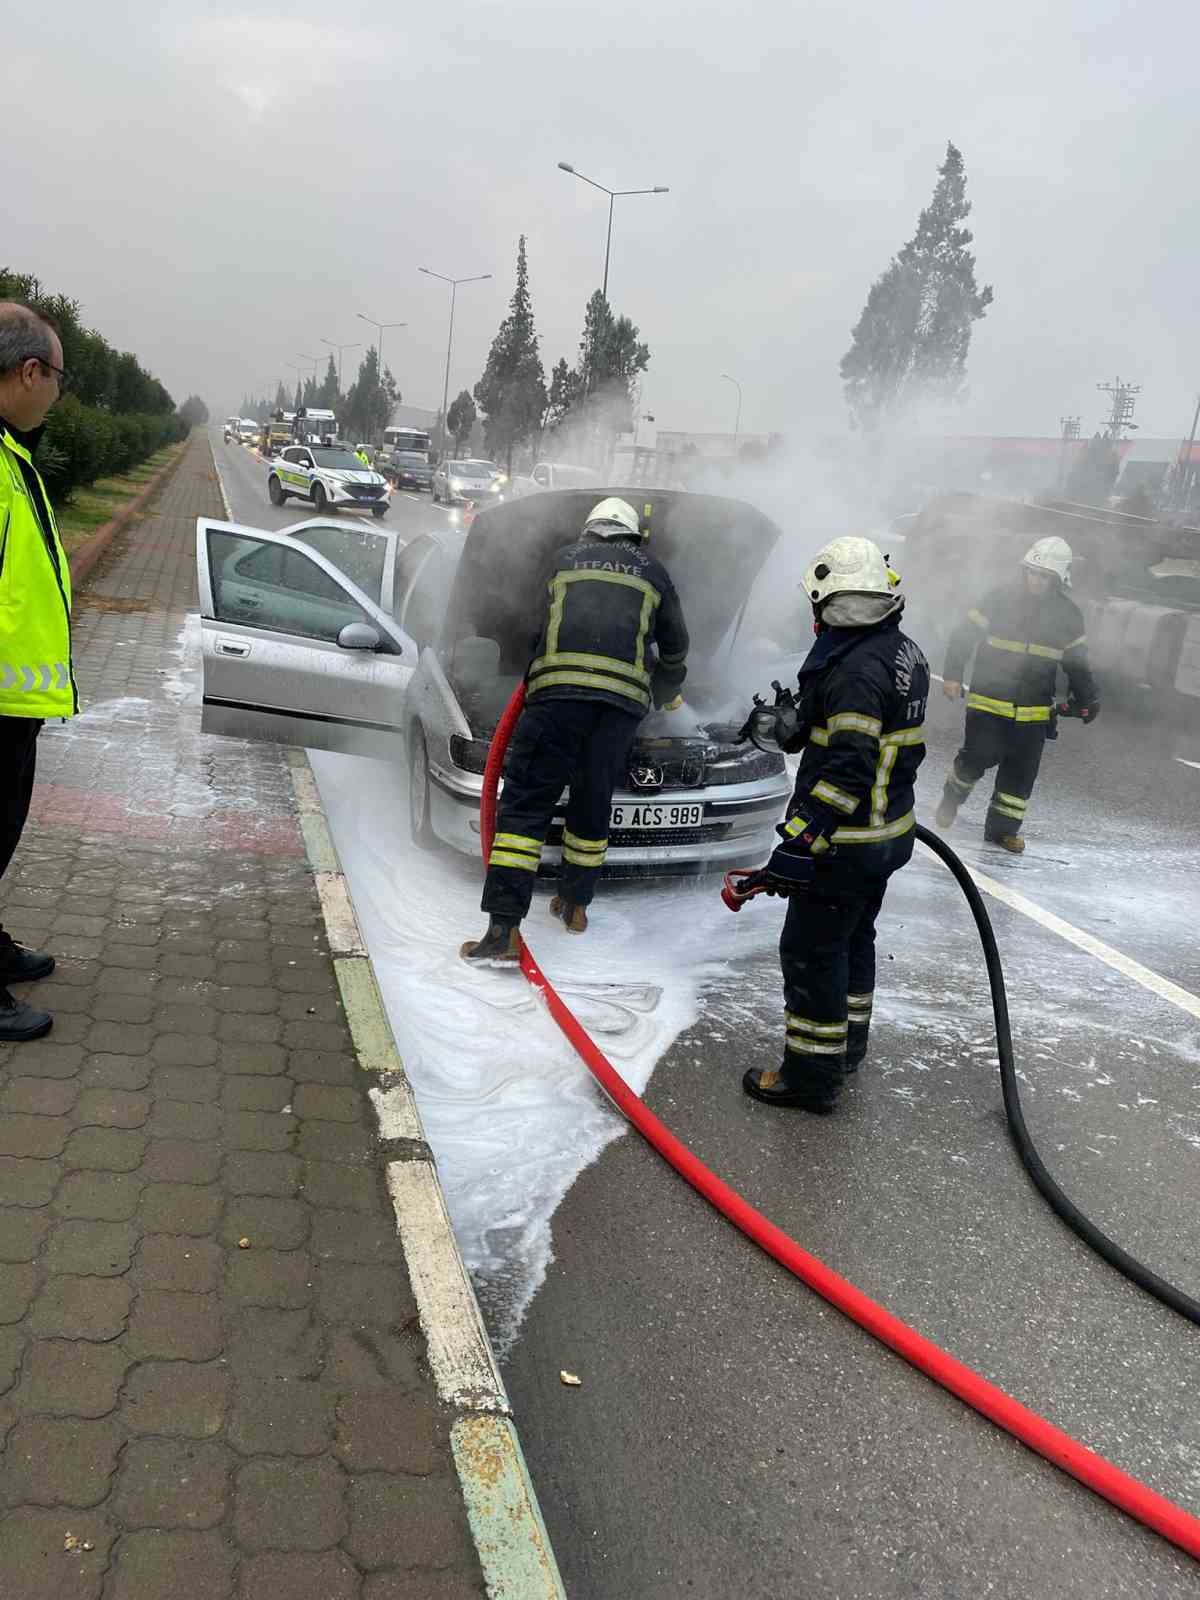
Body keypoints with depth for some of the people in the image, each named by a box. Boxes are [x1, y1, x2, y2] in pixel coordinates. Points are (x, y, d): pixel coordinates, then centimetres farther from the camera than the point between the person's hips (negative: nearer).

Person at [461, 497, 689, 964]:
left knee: (525, 805, -4)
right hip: (623, 697, 2)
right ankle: (576, 904, 28)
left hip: (557, 685, -1)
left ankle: (502, 931, -11)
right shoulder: (653, 572, 25)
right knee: (592, 805, 18)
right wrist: (667, 692, 53)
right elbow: (676, 647, 33)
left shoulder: (564, 558, 25)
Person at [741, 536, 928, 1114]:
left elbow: (846, 769, -29)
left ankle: (811, 1076, 12)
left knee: (812, 954, 2)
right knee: (854, 941, 24)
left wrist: (799, 844, -29)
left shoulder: (856, 670, -25)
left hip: (846, 843, -10)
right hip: (890, 831, 10)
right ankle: (847, 1049, 40)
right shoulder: (905, 651, 6)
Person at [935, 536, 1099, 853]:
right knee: (977, 758, -4)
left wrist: (1087, 700, 16)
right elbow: (963, 635, -4)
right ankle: (952, 797, 26)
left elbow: (1076, 660, 14)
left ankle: (1002, 828, 16)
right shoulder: (1001, 598, -7)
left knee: (1021, 772, 4)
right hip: (989, 700, -3)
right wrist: (952, 675, -11)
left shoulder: (1068, 614, 3)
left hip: (1034, 710, 3)